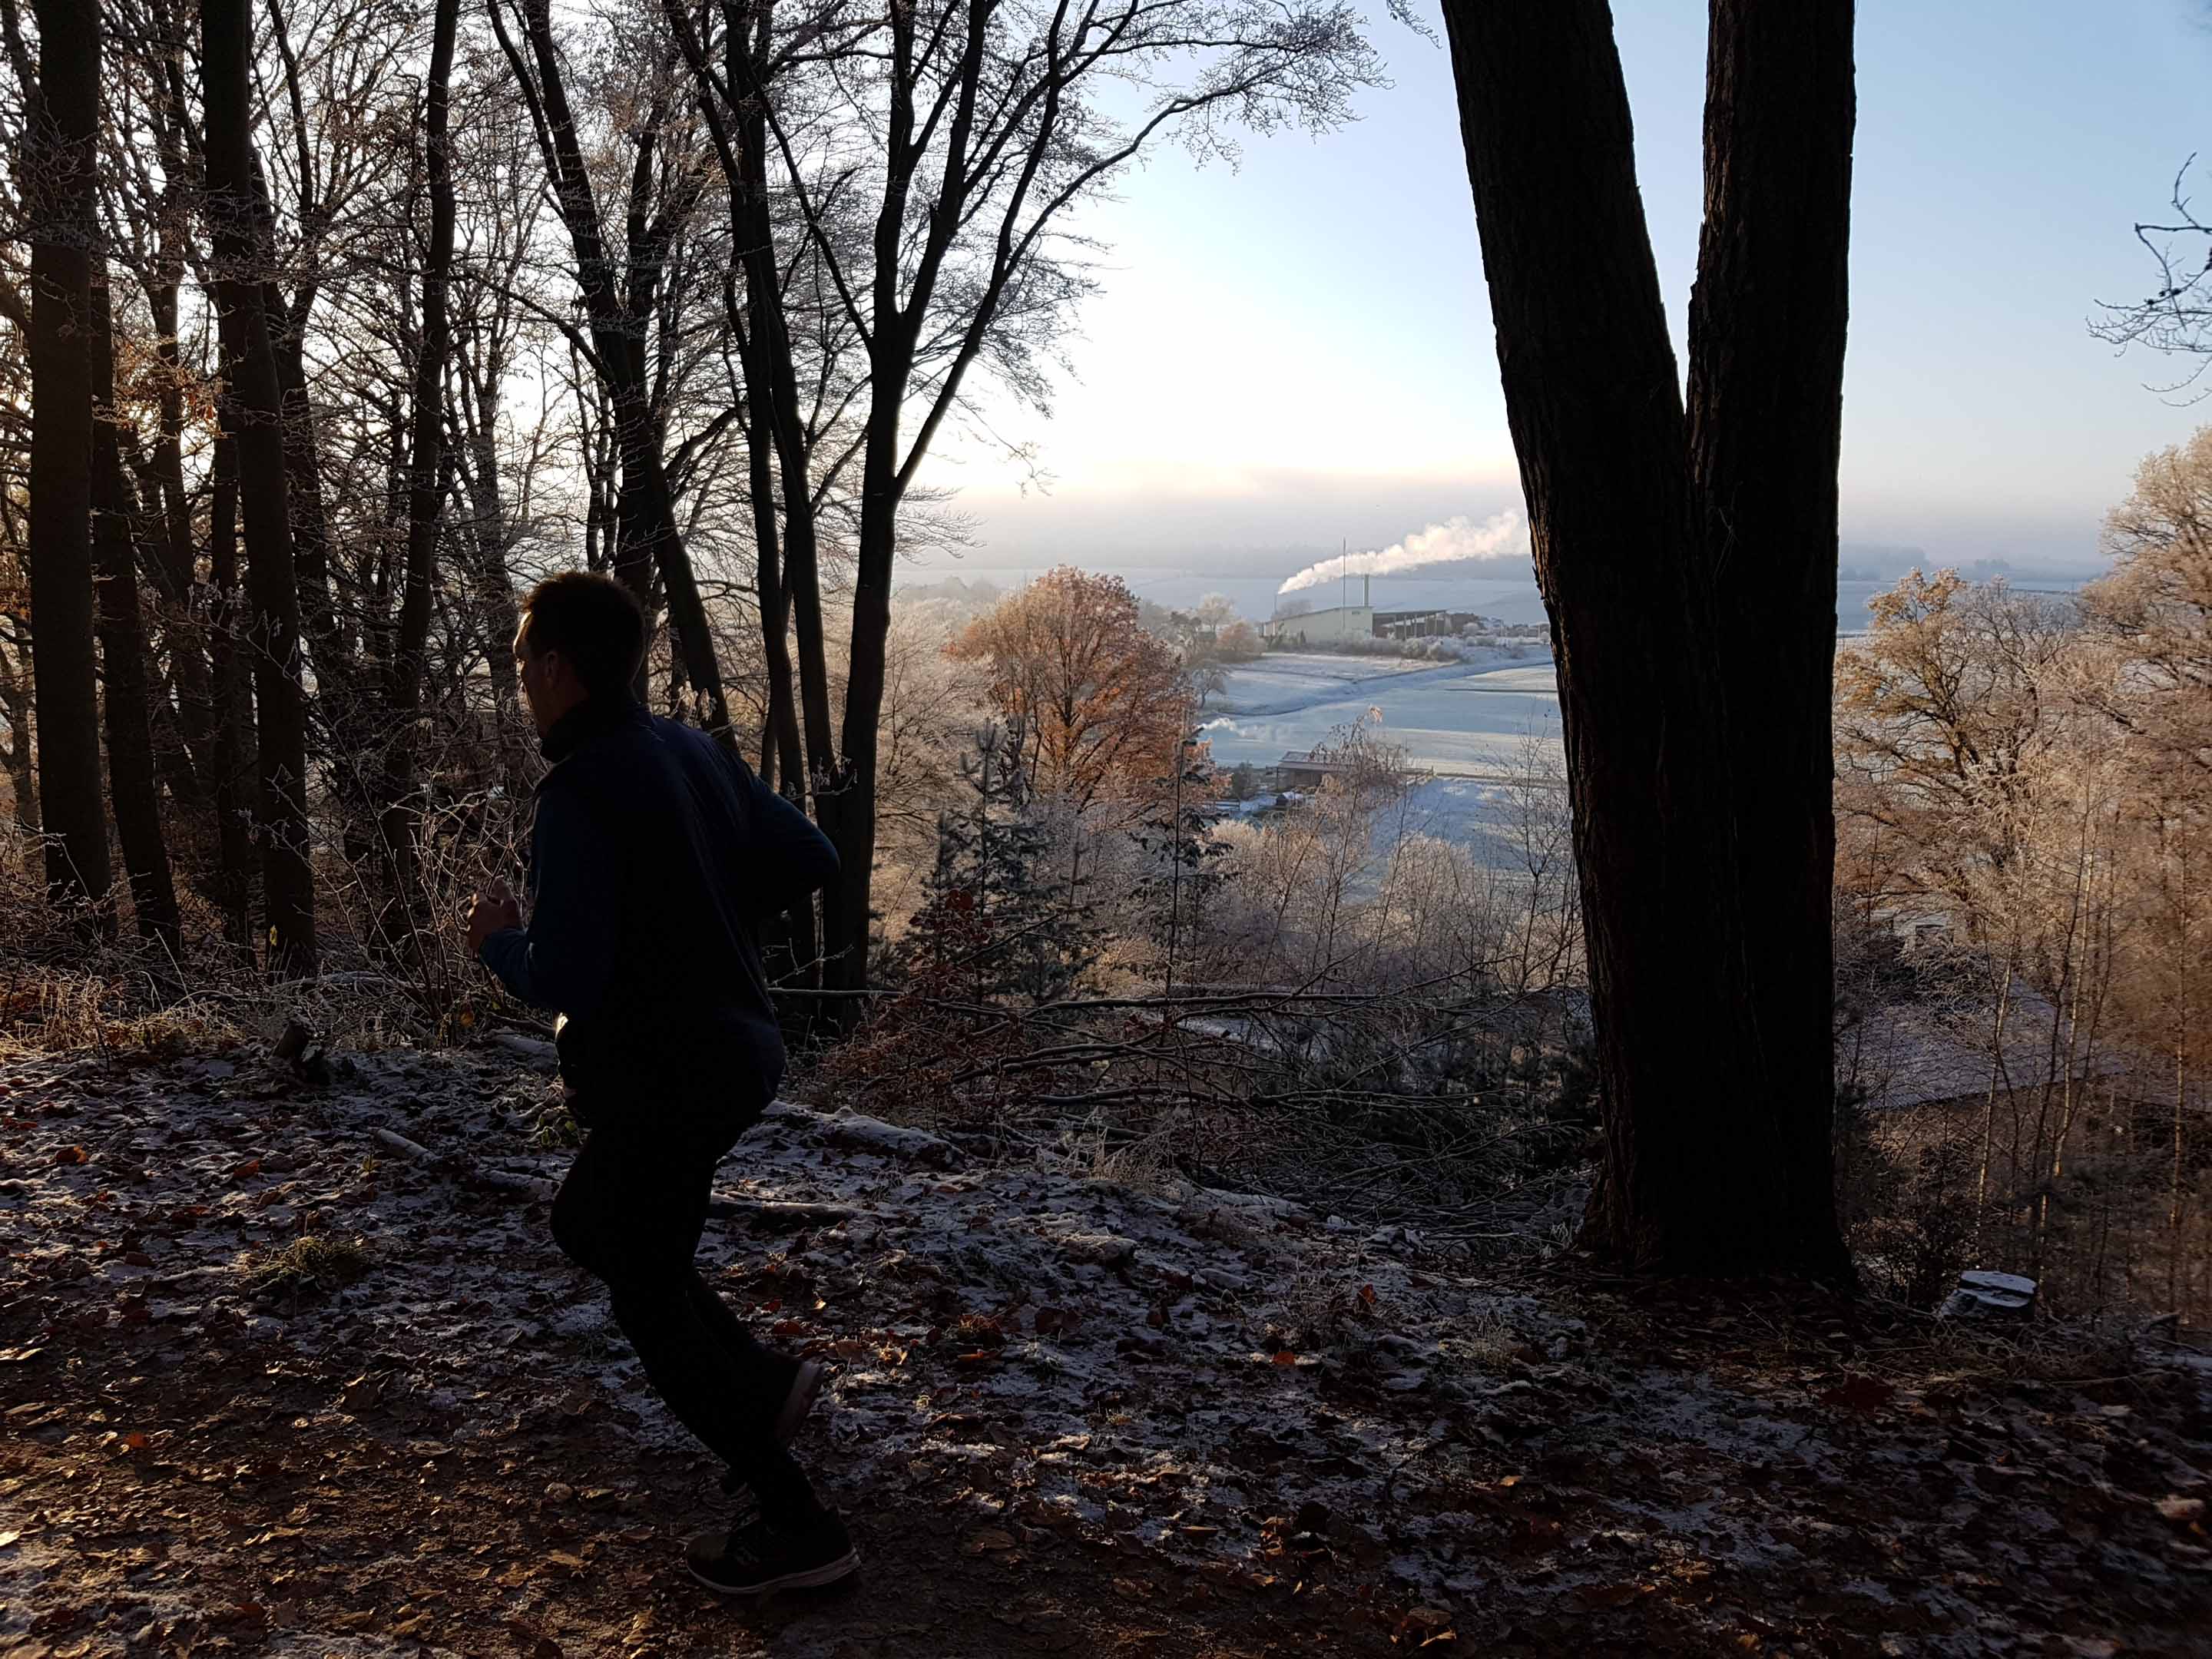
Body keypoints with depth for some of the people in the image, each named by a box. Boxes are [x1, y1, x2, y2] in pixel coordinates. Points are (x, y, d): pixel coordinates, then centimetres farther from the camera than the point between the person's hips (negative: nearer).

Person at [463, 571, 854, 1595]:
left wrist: (498, 940, -5)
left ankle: (799, 1530, 12)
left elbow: (565, 982, -25)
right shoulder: (692, 751, 3)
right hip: (734, 1048, 9)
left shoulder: (576, 797, -22)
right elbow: (808, 861, 8)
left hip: (660, 1082, -9)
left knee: (650, 1303, 7)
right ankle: (764, 1384, 26)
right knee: (582, 1224, 28)